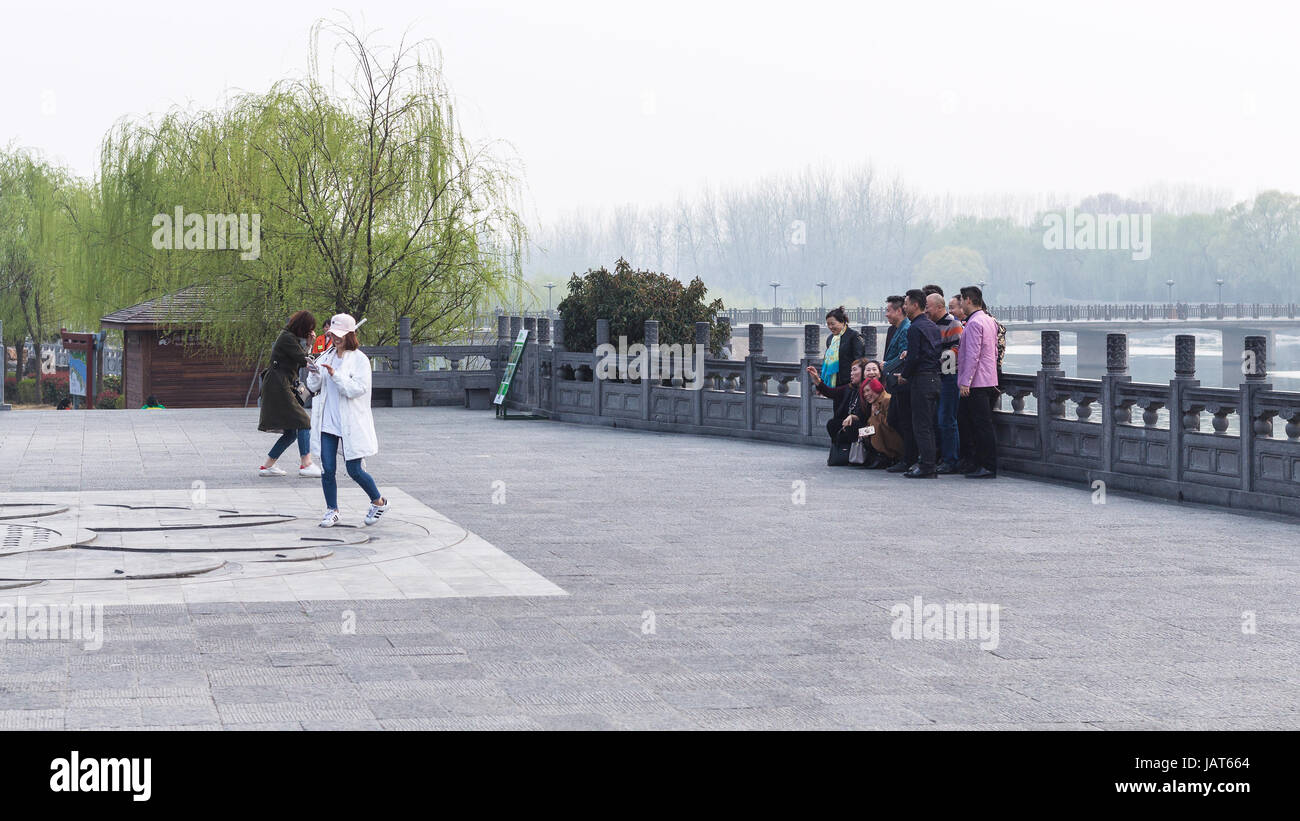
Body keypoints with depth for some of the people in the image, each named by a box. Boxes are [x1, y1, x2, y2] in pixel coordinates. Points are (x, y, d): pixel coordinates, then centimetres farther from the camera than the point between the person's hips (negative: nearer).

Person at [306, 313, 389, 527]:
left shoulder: (359, 359, -6)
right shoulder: (327, 356, 11)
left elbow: (357, 388, -16)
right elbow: (313, 387, 12)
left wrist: (335, 375, -25)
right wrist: (314, 374, -9)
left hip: (350, 424, -5)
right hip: (327, 423, 5)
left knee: (354, 470, -2)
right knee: (327, 469, 1)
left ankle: (379, 502, 20)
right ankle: (332, 510, 15)